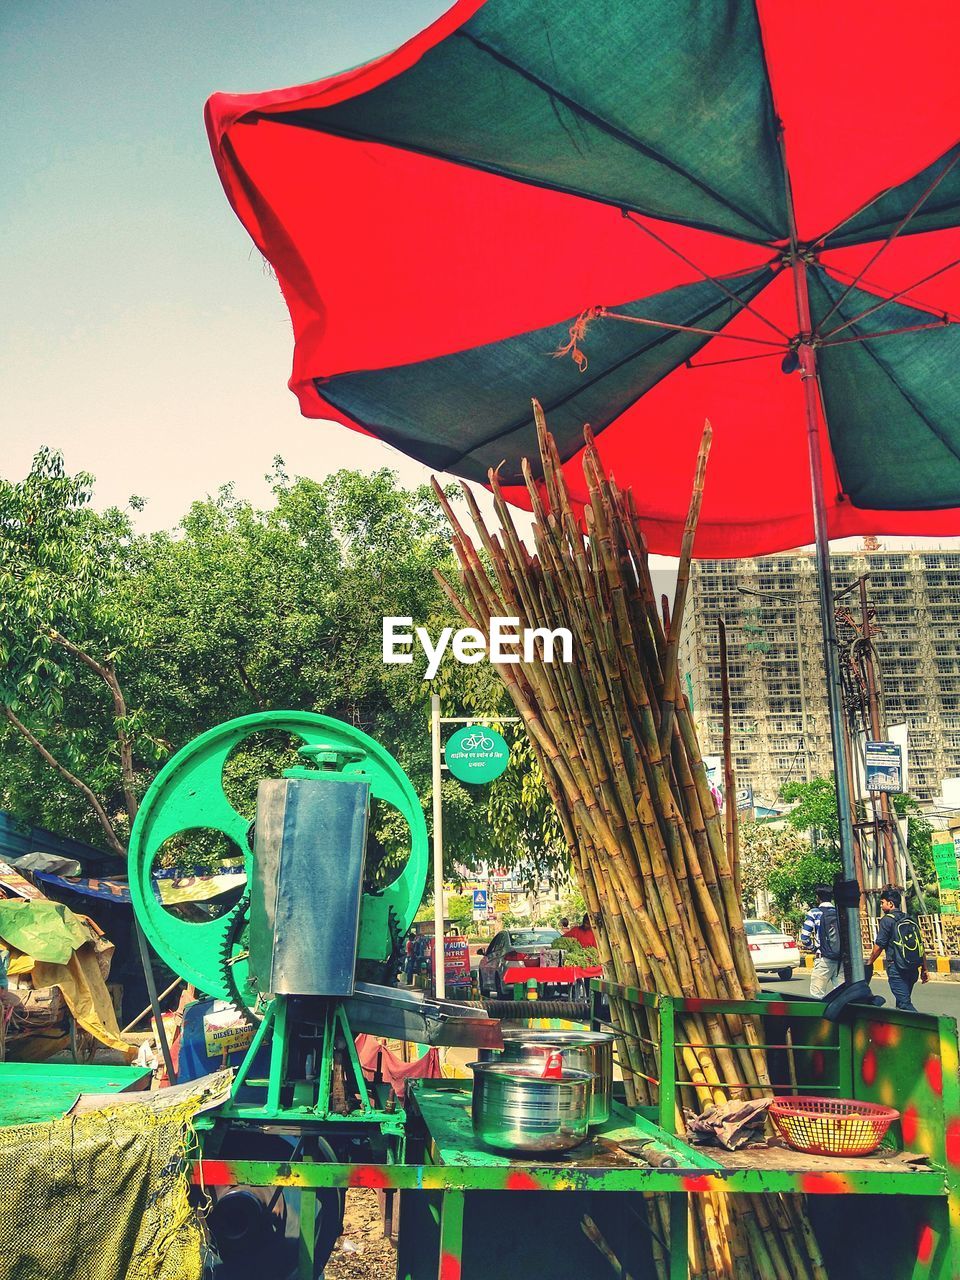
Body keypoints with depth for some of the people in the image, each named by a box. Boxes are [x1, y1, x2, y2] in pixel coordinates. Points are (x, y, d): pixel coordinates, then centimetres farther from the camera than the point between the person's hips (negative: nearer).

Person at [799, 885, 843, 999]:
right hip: (842, 959, 4)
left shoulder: (814, 913, -3)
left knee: (817, 995, -1)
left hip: (824, 959, -4)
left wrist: (812, 948, 10)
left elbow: (804, 937, -7)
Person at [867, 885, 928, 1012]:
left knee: (905, 1004, -7)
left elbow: (879, 946, -9)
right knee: (904, 1000, 19)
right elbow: (920, 945, 12)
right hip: (913, 969, 7)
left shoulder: (887, 920, -9)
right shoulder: (910, 919, 11)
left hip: (897, 969, -7)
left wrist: (868, 963, 4)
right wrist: (924, 969, 17)